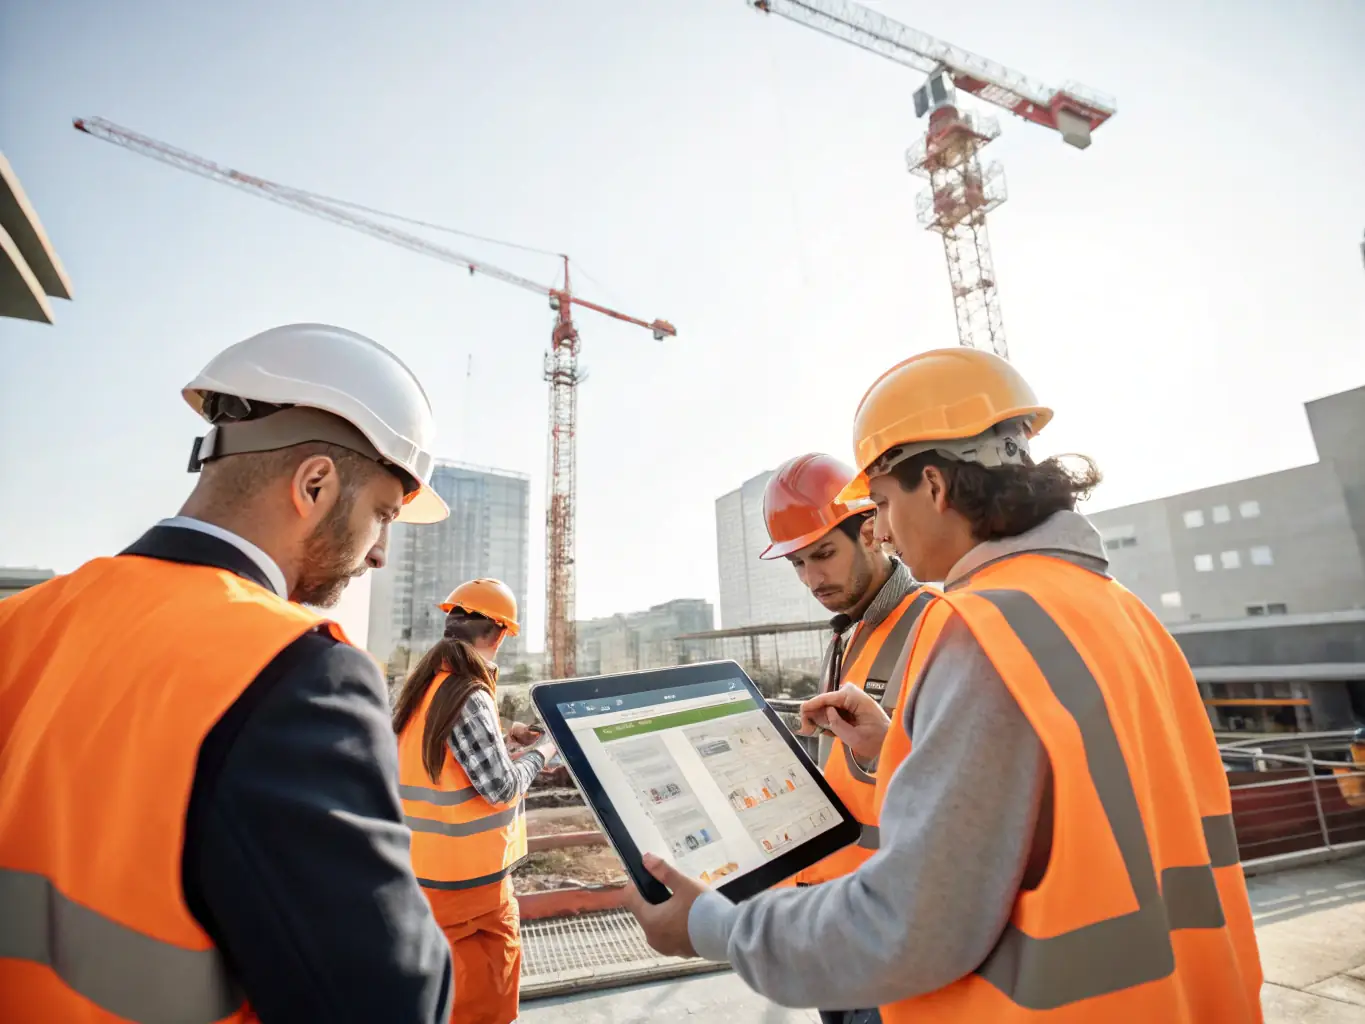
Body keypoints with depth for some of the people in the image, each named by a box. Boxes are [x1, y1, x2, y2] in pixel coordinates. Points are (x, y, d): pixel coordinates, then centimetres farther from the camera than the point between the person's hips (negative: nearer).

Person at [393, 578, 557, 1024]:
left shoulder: (422, 686, 3)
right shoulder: (469, 696, -24)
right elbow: (501, 786, -21)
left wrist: (503, 739, 10)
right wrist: (540, 749, -6)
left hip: (430, 867, 9)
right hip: (467, 878, -9)